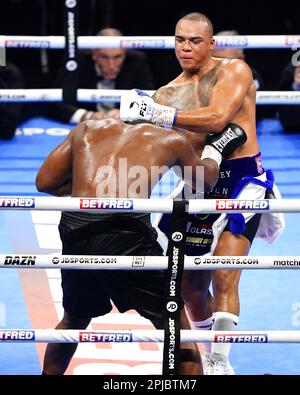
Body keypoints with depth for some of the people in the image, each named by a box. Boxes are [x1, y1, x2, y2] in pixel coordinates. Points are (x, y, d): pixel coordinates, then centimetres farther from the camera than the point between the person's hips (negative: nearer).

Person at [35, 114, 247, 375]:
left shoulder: (88, 129, 27)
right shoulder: (170, 139, 21)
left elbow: (45, 182, 21)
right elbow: (204, 182, 38)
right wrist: (215, 149, 56)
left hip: (74, 234, 4)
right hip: (125, 233, -3)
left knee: (74, 319, 30)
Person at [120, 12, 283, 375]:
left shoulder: (234, 70, -2)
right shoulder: (167, 94, 10)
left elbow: (217, 118, -19)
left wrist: (159, 115, -22)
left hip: (241, 178, -5)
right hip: (197, 186, 5)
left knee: (224, 276, -19)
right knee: (191, 286, 11)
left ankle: (220, 362, -17)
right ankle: (208, 357, 31)